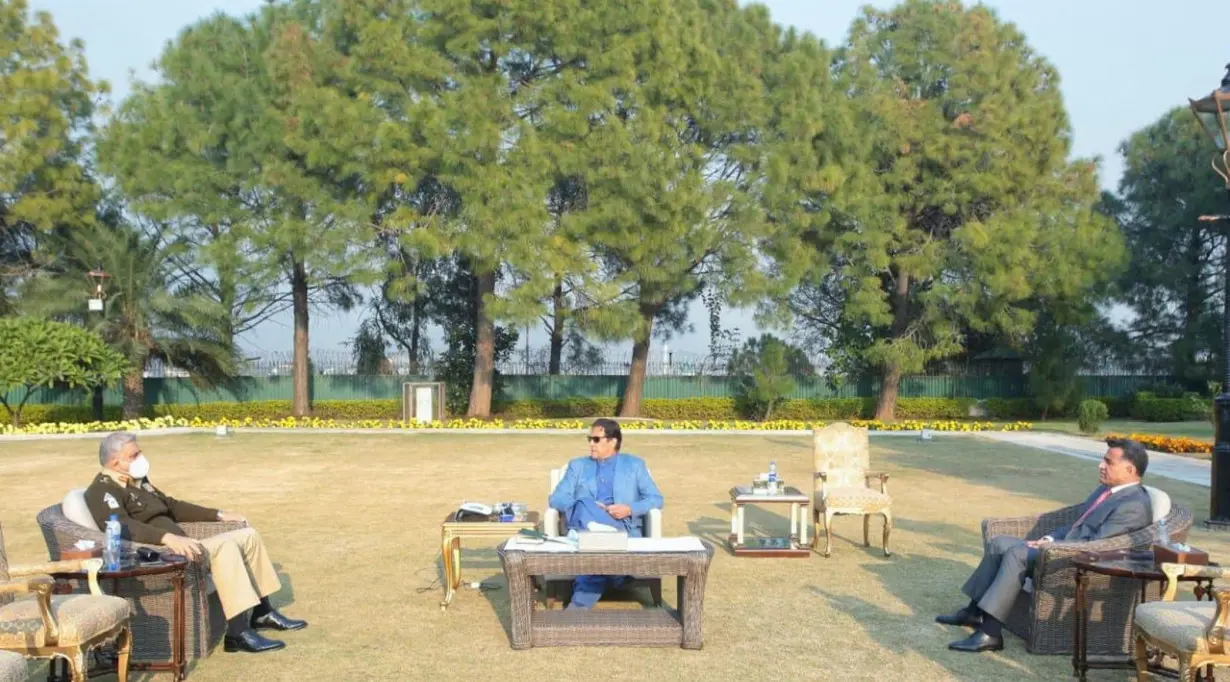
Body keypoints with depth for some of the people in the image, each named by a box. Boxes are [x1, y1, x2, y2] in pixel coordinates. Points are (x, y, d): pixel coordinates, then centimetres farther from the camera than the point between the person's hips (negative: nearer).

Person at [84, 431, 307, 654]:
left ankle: (263, 613, 13)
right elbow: (123, 527, -31)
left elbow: (172, 506, 30)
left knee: (248, 535, 6)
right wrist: (168, 537, -46)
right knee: (223, 545, -30)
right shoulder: (102, 491, -12)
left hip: (178, 546, 10)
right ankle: (238, 633, -33)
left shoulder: (138, 481, 18)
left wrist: (218, 515, 25)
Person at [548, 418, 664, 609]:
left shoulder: (634, 464, 19)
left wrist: (630, 509, -11)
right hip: (585, 527, 1)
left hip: (626, 530, -1)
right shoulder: (578, 465, 23)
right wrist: (584, 507, -11)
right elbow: (556, 499, 10)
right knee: (584, 507, -36)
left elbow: (655, 499, 10)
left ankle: (579, 604, -39)